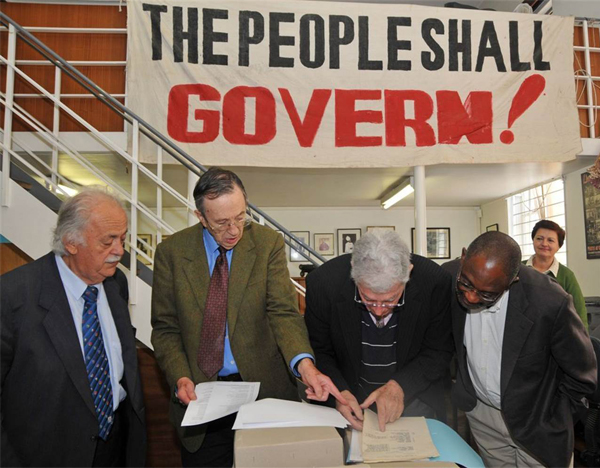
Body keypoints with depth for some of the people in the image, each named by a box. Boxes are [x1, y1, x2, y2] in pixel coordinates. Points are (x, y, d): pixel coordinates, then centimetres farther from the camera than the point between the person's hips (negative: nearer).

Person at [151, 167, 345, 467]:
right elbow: (165, 328, 0)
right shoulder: (171, 252, -5)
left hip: (264, 387, 0)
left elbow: (283, 312, -14)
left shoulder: (269, 244, -7)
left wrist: (304, 363, -31)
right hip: (200, 393, 1)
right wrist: (180, 378, -15)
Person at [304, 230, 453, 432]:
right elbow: (318, 352, -7)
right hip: (351, 394, 0)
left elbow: (439, 352, -8)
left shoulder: (436, 282, -21)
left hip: (415, 393, 1)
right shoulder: (322, 283, -22)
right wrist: (339, 392, -22)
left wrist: (399, 386, -21)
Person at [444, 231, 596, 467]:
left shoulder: (550, 303, -32)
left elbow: (582, 376, -13)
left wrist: (549, 422, -4)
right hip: (478, 410, 3)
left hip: (532, 423, -3)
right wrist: (461, 379, 4)